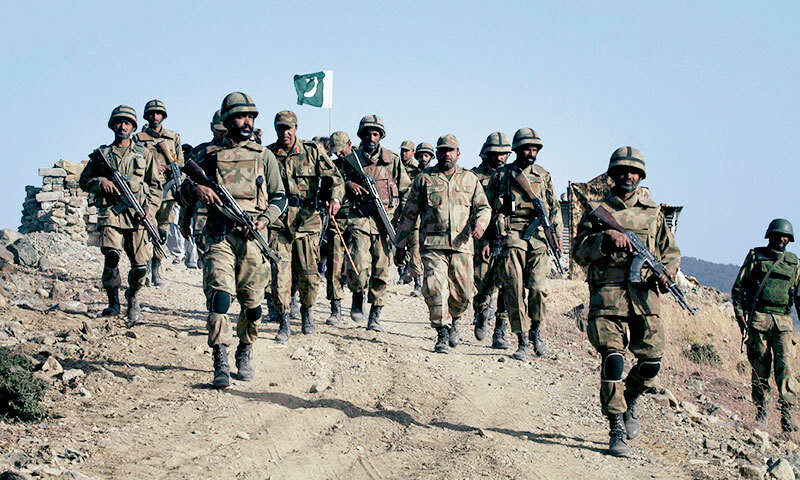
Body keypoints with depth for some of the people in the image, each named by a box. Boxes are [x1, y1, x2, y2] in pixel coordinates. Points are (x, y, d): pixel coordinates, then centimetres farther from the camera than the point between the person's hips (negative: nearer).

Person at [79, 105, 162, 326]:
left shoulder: (144, 154, 14)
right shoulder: (102, 153, 13)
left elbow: (155, 185, 14)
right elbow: (84, 180, 17)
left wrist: (150, 208, 0)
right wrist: (101, 182, -4)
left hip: (137, 216, 1)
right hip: (110, 213, -1)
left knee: (140, 265, -1)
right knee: (111, 256, -20)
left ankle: (133, 297, 26)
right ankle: (113, 301, -4)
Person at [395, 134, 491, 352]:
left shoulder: (470, 179, 14)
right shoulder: (424, 179, 9)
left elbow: (484, 207, 15)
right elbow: (409, 213, 12)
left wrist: (480, 224, -8)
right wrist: (401, 242, 12)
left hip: (462, 245, 2)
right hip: (433, 244, -2)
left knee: (463, 294, 2)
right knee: (435, 288, -16)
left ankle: (452, 321, 33)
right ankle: (442, 334, -5)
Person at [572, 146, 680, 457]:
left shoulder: (653, 213, 19)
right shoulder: (597, 211, 12)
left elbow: (672, 252, 21)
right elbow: (579, 252, 3)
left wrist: (666, 273, 0)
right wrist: (606, 238, -14)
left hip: (645, 295, 2)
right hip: (607, 295, -2)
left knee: (651, 362, -5)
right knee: (613, 358, -14)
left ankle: (629, 402, 27)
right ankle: (617, 430, -7)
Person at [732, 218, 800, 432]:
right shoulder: (755, 256, 6)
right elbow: (738, 288, 6)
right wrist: (739, 315, -4)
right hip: (759, 318, -1)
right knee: (760, 367, 2)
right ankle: (761, 413, 11)